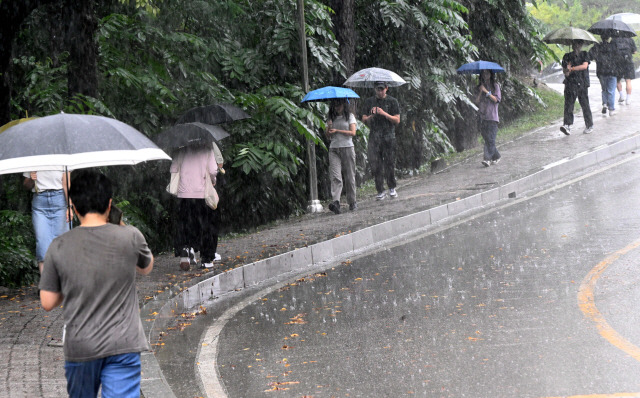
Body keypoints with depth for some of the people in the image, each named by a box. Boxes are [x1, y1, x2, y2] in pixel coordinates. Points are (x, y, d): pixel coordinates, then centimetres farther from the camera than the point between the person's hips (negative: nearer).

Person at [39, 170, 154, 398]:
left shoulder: (59, 247, -7)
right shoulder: (130, 237, -8)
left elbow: (47, 303, -1)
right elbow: (146, 268, 15)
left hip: (79, 347, 1)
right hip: (123, 346, -1)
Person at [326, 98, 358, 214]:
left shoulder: (350, 116, 6)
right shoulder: (332, 118, 15)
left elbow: (353, 133, -6)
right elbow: (328, 135, 12)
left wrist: (337, 131, -10)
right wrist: (329, 128, -8)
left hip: (347, 148, -2)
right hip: (334, 149, 2)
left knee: (350, 177, 4)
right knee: (335, 177, -14)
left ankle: (352, 203, 15)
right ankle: (335, 202, -28)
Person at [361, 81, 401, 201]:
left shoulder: (392, 101, 7)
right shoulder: (369, 101, 14)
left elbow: (397, 120, 1)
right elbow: (364, 120, 12)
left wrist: (384, 114, -11)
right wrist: (372, 116, -8)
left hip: (389, 136, -2)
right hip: (374, 136, 2)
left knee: (389, 163, -3)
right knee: (376, 165, -4)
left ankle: (392, 188, 13)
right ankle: (380, 191, 1)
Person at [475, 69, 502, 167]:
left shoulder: (495, 86, 4)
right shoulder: (480, 87, 15)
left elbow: (496, 99, -7)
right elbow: (477, 101, 5)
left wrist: (486, 91, -12)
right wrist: (481, 91, -9)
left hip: (492, 116, -4)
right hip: (483, 116, 4)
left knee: (490, 138, -13)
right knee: (487, 139, 5)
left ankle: (487, 159, -18)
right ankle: (496, 157, 19)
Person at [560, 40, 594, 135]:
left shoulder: (584, 55, 5)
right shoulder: (567, 56, 9)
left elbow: (585, 66, -10)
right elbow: (564, 71, 3)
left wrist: (572, 68, -17)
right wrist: (567, 71, -17)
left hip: (582, 84, -1)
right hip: (570, 84, 1)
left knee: (585, 105, 1)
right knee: (568, 104, -4)